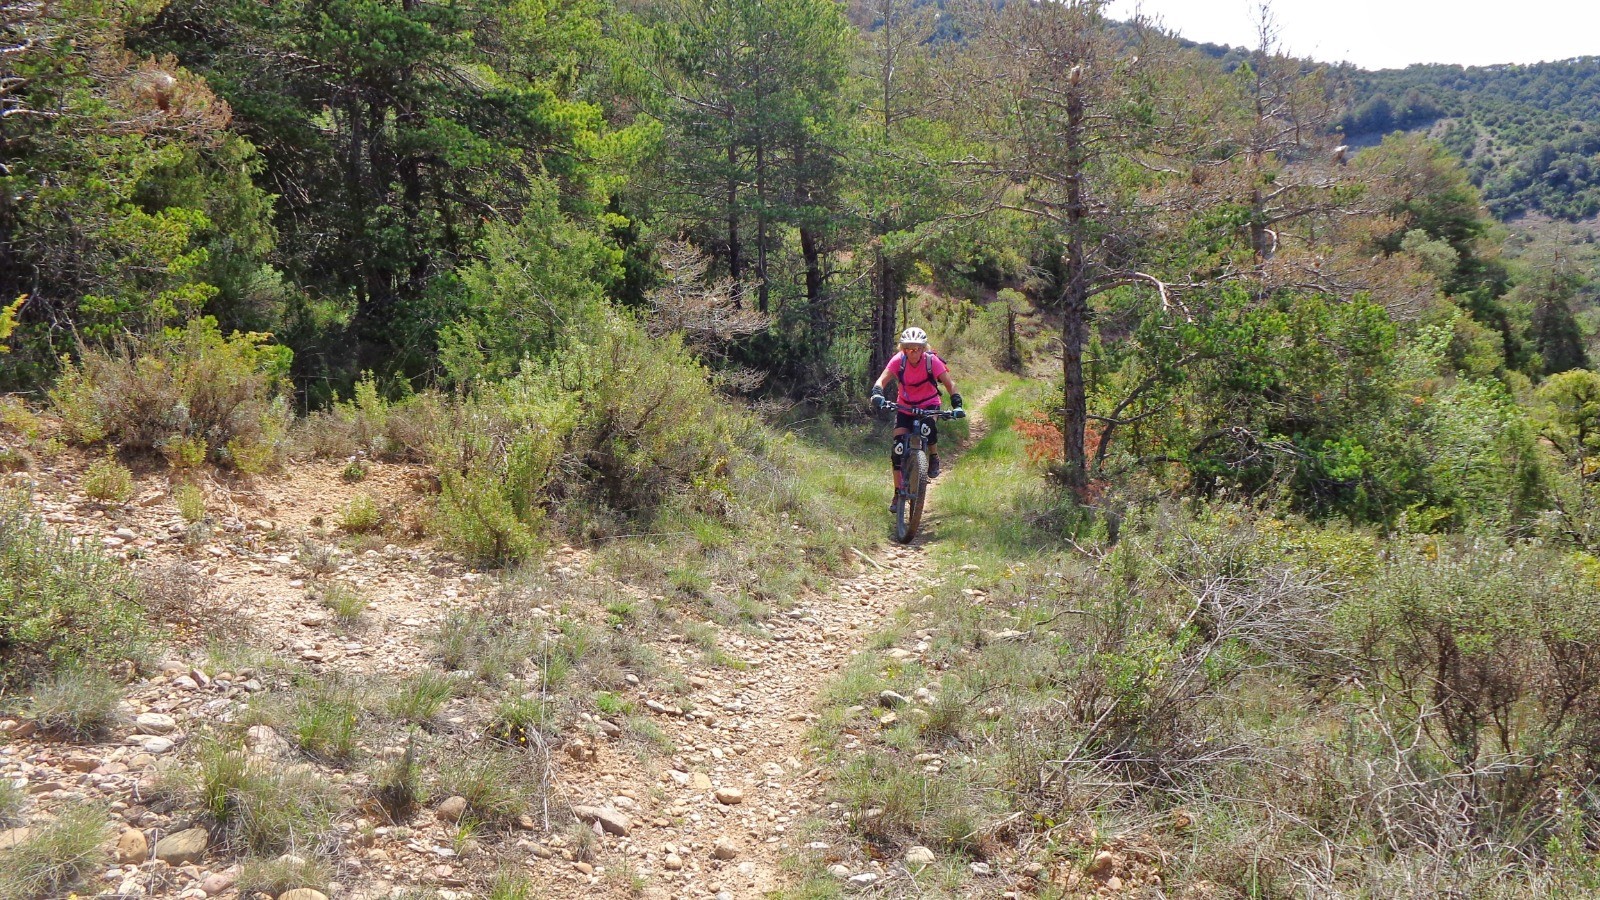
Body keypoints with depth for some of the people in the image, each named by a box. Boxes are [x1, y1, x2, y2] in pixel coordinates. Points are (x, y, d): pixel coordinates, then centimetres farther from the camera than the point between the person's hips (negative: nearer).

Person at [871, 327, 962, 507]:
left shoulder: (932, 361, -21)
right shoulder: (898, 361, -18)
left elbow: (949, 383, -23)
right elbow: (882, 380, -27)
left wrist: (957, 403, -39)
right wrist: (877, 394, -49)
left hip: (929, 405, -2)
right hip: (905, 407, 2)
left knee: (929, 426, -36)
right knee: (898, 448, -11)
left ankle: (934, 457, -5)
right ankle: (898, 493, -2)